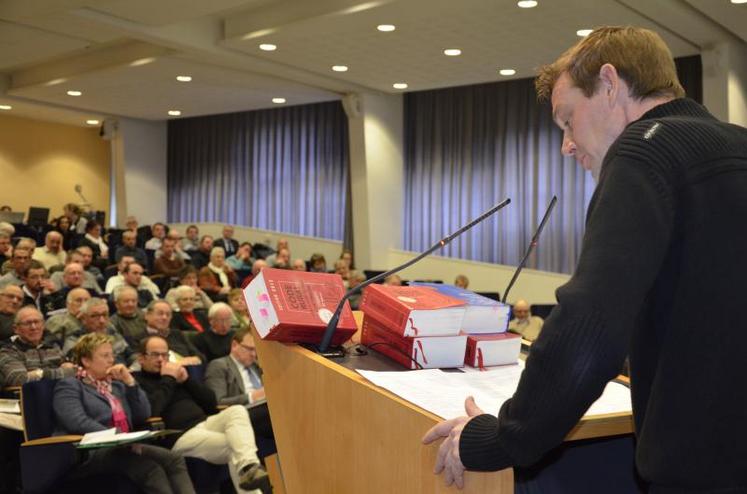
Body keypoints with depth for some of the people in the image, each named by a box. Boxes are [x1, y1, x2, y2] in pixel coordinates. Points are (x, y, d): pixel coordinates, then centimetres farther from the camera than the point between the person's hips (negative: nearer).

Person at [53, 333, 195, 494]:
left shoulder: (116, 385, 27)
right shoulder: (69, 386, 7)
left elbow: (143, 415, 18)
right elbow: (79, 423, -12)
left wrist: (130, 382, 8)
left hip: (123, 448, 6)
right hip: (91, 454, -6)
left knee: (175, 459, -24)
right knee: (149, 466, -34)